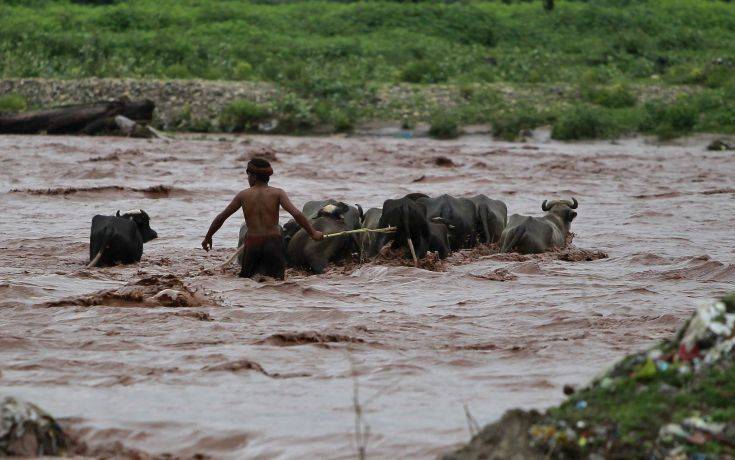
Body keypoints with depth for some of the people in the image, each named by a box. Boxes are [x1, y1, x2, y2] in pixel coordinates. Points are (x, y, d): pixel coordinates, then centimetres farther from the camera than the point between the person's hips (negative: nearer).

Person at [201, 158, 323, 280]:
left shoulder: (243, 195, 6)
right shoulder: (277, 193, 0)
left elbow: (221, 217, 12)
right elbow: (296, 214, -11)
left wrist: (208, 238, 25)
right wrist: (313, 233, -3)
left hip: (252, 243, 1)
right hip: (273, 241, -1)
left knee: (246, 278, 15)